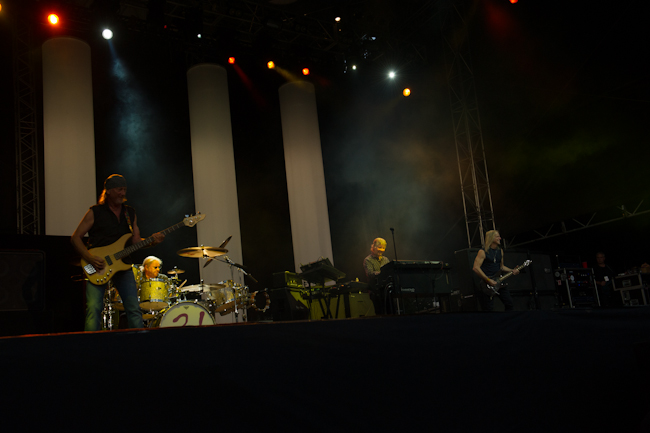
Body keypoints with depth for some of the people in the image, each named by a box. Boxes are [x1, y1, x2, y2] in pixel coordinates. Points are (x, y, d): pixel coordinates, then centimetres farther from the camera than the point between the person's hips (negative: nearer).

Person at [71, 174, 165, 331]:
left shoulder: (130, 213, 13)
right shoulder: (95, 212, -1)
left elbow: (136, 241, 11)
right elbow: (75, 237, -2)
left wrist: (151, 241, -9)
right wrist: (90, 258, -15)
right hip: (98, 267, -4)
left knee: (134, 308, -1)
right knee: (94, 308, -15)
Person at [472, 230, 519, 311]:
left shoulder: (500, 251, 13)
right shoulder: (483, 252, -10)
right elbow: (476, 268, -19)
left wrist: (511, 271, 6)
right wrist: (488, 280, -22)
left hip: (498, 282, 7)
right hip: (487, 285, -7)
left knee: (510, 305, 4)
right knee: (489, 309, -6)